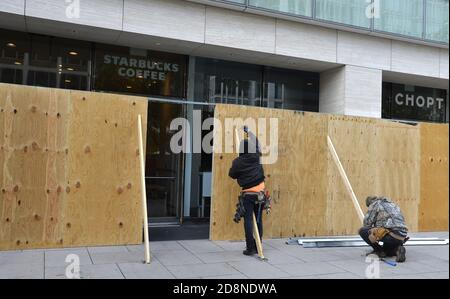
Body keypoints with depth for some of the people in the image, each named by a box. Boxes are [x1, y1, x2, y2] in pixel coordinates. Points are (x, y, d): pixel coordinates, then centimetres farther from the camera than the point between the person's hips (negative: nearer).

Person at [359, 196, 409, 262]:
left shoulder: (375, 204, 8)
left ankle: (379, 251, 5)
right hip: (401, 237, 8)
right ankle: (397, 249, 3)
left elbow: (367, 222, 3)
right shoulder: (393, 204, 30)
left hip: (389, 234, -8)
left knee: (362, 231, 3)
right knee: (386, 251, 34)